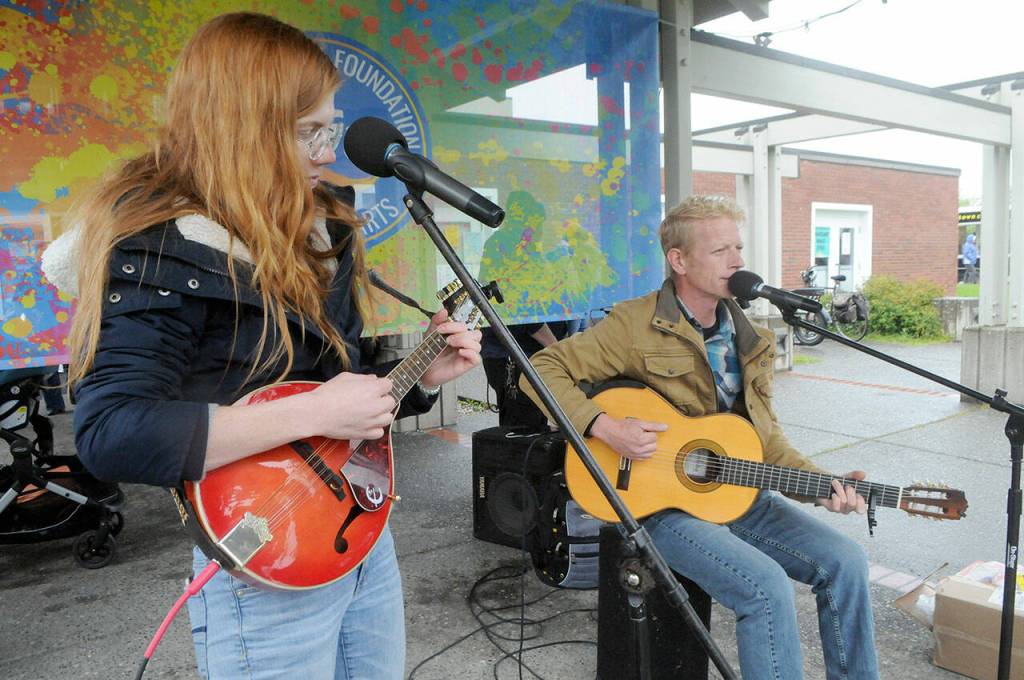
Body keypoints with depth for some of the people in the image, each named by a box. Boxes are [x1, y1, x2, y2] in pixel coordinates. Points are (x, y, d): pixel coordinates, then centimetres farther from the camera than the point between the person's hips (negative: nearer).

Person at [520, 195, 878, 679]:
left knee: (845, 563, -6)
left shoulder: (747, 337, 10)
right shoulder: (636, 325, -11)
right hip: (663, 501, -6)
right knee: (768, 586, -25)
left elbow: (766, 435, 11)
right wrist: (604, 427, -23)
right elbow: (543, 367, -12)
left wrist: (820, 482, -5)